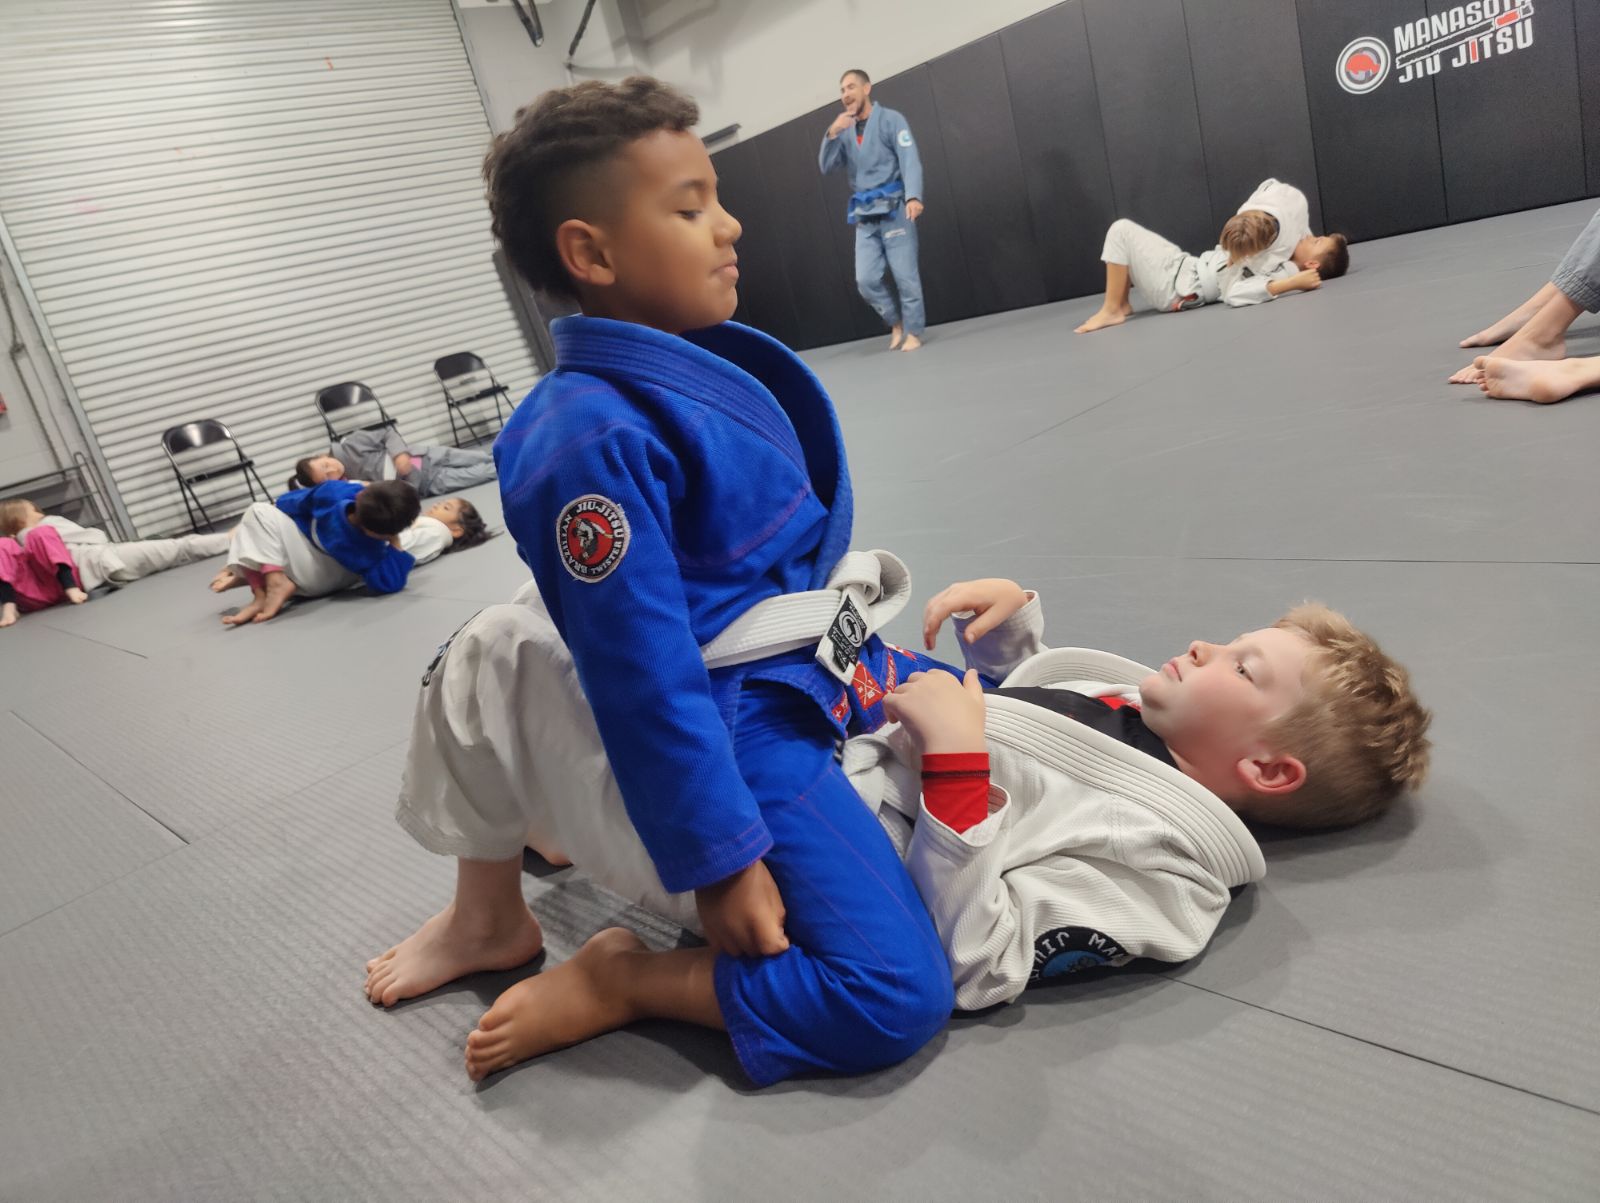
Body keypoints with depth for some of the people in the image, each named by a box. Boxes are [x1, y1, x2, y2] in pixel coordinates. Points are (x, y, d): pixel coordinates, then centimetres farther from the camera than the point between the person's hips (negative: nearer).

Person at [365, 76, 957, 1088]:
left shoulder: (709, 361, 5)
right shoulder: (598, 440, -23)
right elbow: (643, 678, -21)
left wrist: (867, 658, 24)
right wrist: (719, 860, -16)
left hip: (819, 677, 9)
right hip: (737, 730, -9)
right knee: (896, 1000, -16)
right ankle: (618, 980, 5)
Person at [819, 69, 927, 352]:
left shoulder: (890, 119, -4)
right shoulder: (845, 130, 13)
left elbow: (910, 160, -14)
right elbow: (826, 167, 4)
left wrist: (913, 197, -30)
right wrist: (832, 134, -14)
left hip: (894, 209, -5)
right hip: (864, 215, 5)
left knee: (905, 276, -3)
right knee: (866, 280, 0)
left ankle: (913, 332, 9)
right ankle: (896, 321, 21)